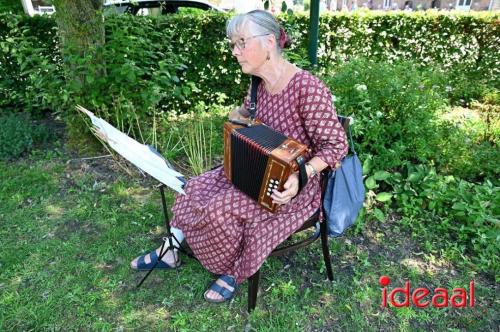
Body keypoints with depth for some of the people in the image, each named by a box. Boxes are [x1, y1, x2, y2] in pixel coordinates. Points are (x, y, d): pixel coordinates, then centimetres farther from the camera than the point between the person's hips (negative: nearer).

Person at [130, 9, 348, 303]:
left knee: (223, 207, -22)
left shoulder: (308, 88, -25)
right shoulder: (259, 83, -1)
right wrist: (238, 116, -1)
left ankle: (234, 273, 7)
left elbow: (336, 145, -22)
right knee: (196, 188, -1)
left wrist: (301, 176, -35)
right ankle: (170, 251, 18)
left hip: (292, 186, -8)